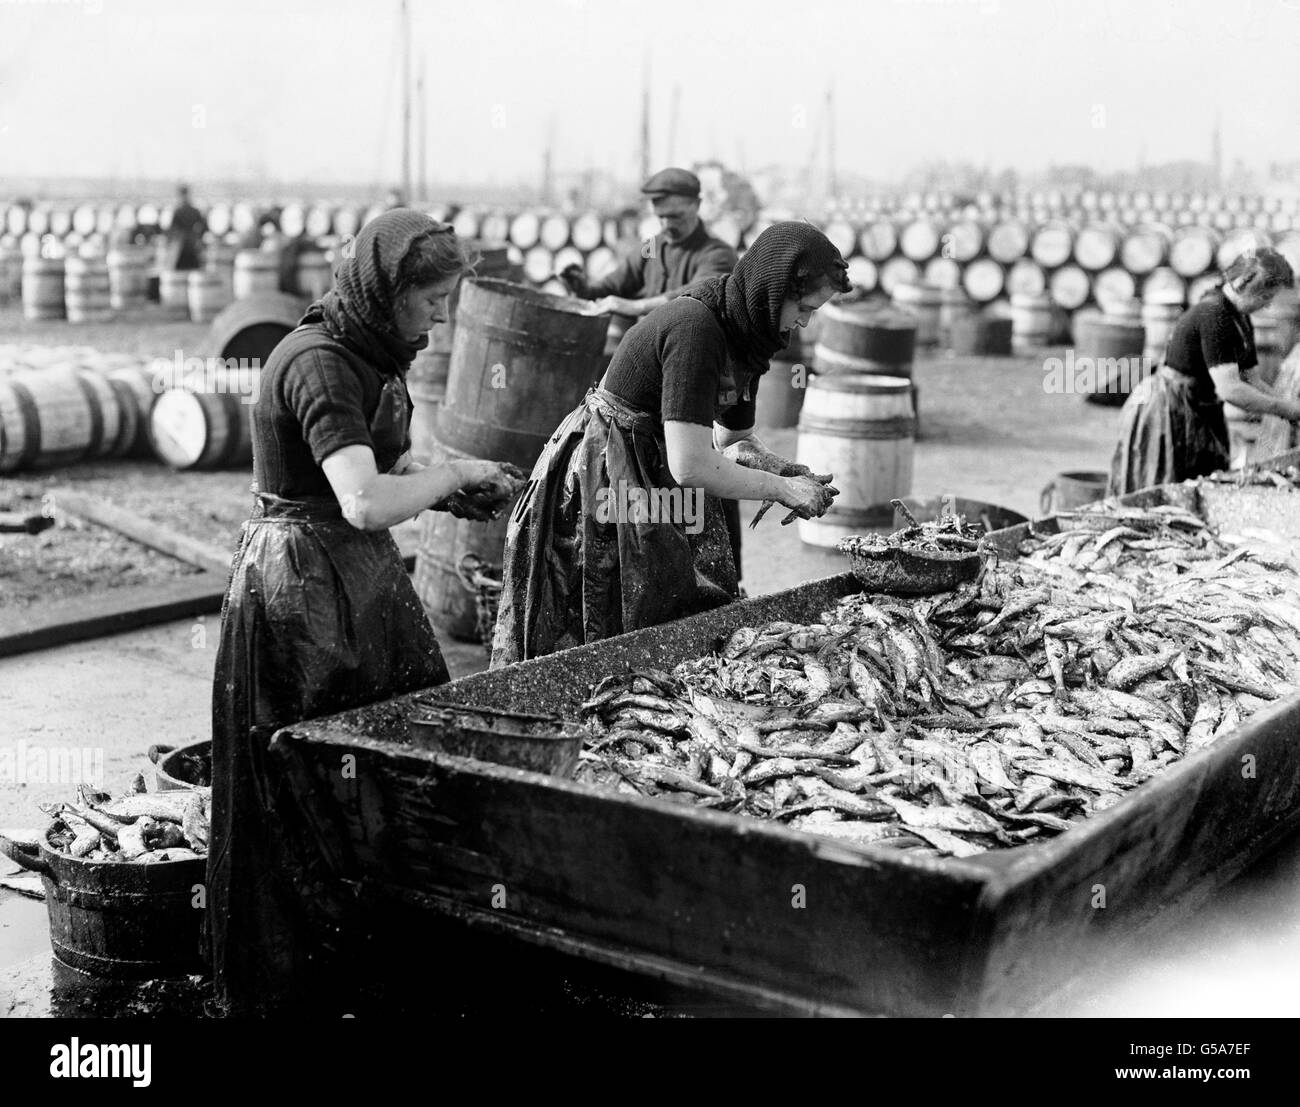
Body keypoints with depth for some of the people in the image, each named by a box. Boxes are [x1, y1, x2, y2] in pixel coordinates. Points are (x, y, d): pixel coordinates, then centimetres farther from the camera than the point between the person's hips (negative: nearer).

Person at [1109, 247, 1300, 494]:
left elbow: (1248, 381, 13)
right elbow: (1229, 390, -28)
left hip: (1199, 413, 10)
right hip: (1168, 411, -10)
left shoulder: (1241, 321, 8)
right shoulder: (1213, 316, -22)